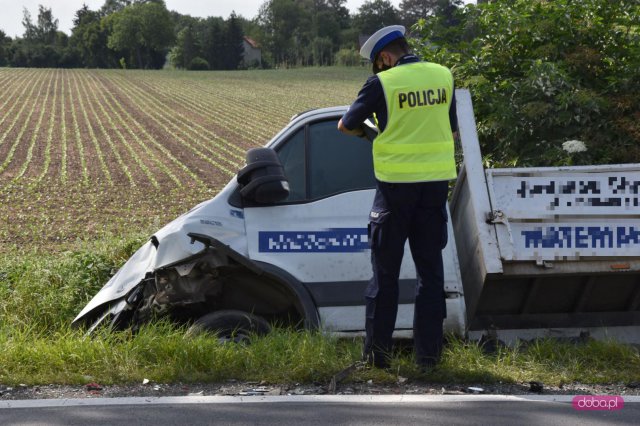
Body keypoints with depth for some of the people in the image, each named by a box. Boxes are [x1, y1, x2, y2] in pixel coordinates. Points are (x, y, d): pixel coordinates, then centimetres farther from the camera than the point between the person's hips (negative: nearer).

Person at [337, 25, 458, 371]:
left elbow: (345, 125, 0)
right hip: (437, 182, 4)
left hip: (396, 185, -4)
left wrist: (368, 132, 19)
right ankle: (428, 353, 10)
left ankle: (378, 352, 11)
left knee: (386, 271, 7)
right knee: (430, 269, 10)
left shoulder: (383, 83, -9)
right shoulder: (444, 77, 5)